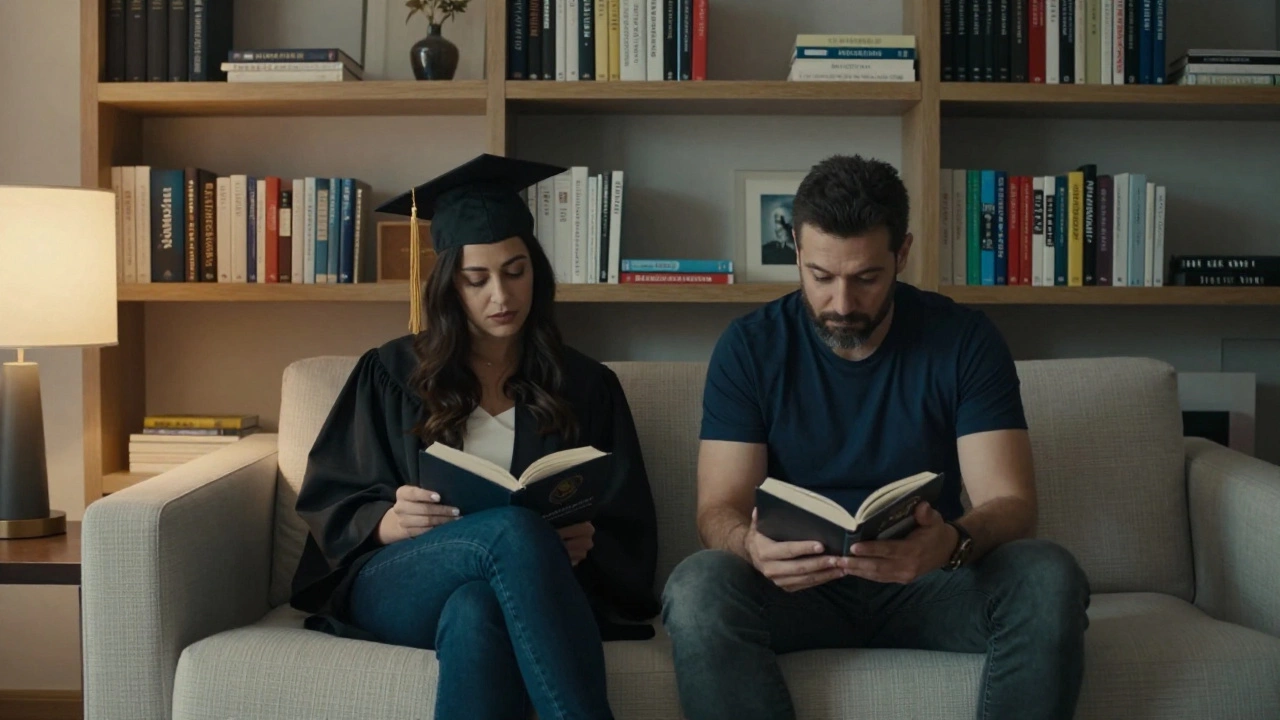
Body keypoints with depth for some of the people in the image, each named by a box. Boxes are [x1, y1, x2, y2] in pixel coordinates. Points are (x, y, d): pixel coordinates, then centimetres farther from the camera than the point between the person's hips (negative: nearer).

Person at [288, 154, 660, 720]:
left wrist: (585, 543, -14)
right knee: (515, 529, -36)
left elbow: (629, 538, 10)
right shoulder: (391, 374, 12)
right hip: (395, 583, 0)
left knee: (474, 613, -40)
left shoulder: (586, 386, 13)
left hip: (526, 591, 1)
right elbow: (329, 508, 7)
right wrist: (392, 521, -16)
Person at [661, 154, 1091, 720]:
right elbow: (719, 508, -8)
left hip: (927, 582, 1)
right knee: (696, 589, -32)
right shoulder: (748, 348, -4)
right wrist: (752, 544, -35)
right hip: (797, 584, 0)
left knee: (1049, 579, -29)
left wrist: (951, 544, -36)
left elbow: (1010, 504, -10)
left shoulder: (965, 340, -4)